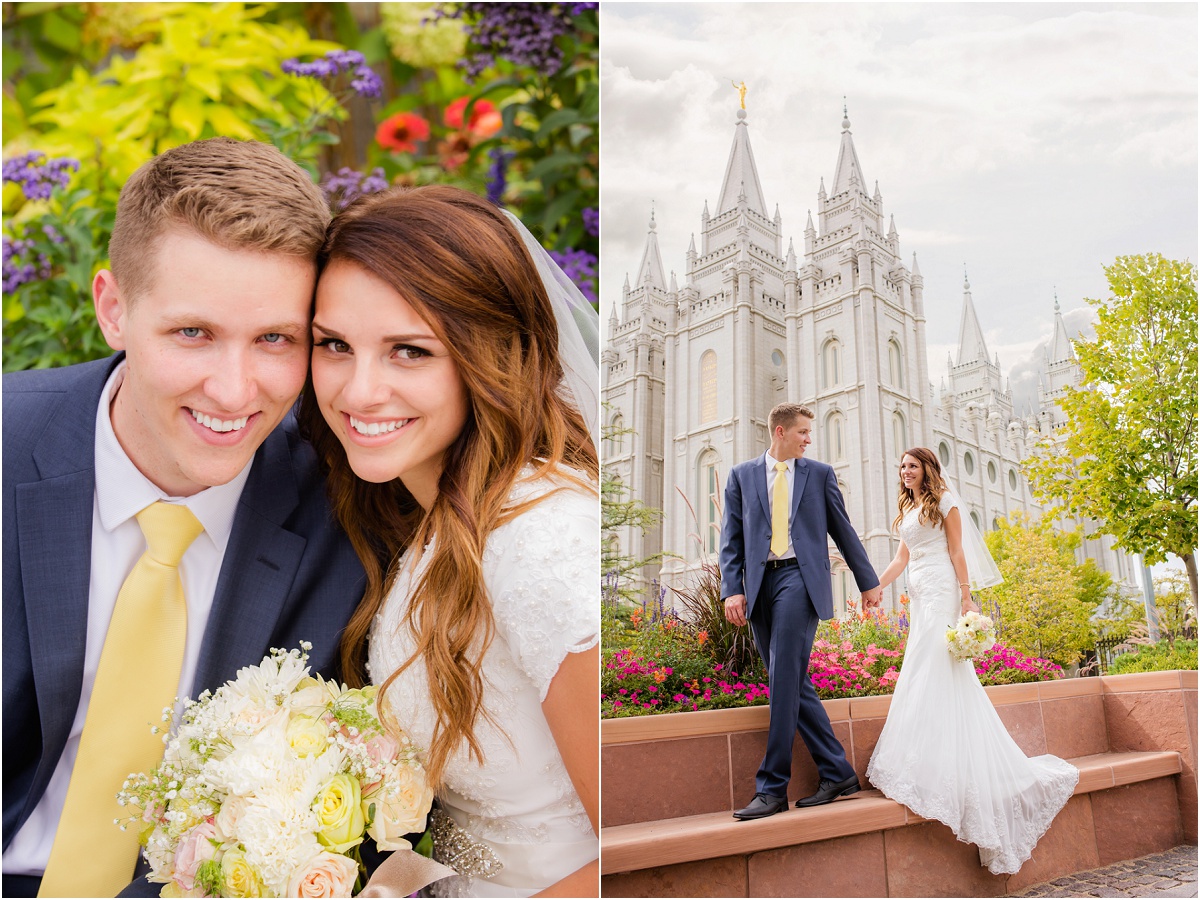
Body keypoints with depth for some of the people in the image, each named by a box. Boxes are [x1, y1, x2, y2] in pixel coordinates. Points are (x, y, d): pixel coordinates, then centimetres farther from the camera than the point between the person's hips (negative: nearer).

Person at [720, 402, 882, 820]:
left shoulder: (819, 473, 12)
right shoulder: (741, 475, 13)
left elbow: (843, 531, 16)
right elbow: (732, 539, 7)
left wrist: (868, 582, 16)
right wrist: (732, 589, -4)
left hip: (800, 577, -3)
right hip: (760, 583, 3)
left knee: (784, 680, -11)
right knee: (793, 683, 5)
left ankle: (772, 788, -6)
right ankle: (837, 773, 16)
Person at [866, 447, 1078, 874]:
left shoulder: (944, 500, 0)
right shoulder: (907, 510, 20)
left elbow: (957, 552, -6)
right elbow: (900, 559, 17)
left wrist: (966, 598, -13)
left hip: (940, 593, -8)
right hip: (918, 595, 8)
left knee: (931, 671, -13)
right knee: (921, 673, 4)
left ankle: (930, 768, -12)